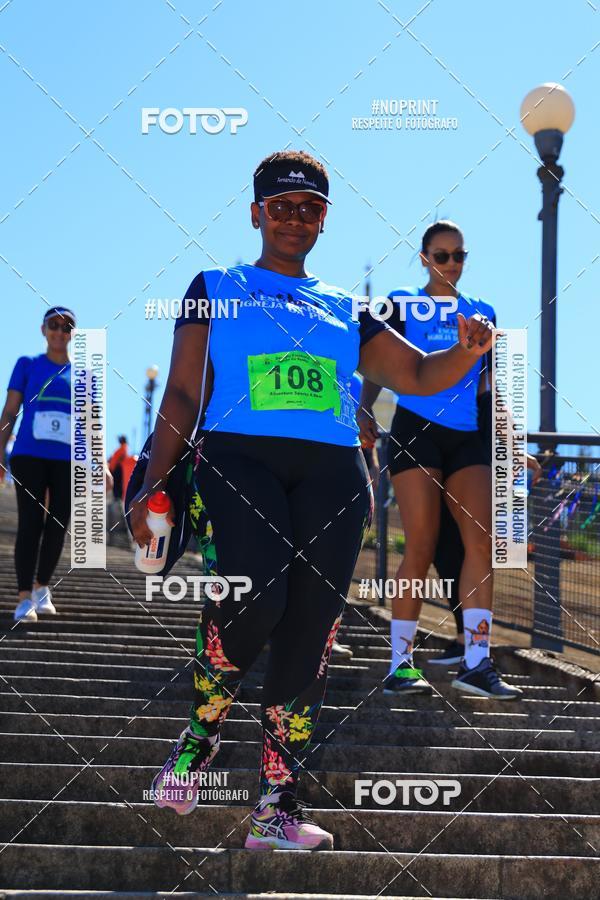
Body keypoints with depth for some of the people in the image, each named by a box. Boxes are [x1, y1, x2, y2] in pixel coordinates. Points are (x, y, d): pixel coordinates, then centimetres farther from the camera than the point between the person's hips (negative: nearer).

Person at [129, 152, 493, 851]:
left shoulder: (344, 310, 25)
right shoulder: (216, 289, 18)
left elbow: (417, 375, 21)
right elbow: (182, 394, 11)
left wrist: (466, 352, -2)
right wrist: (154, 481, -2)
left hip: (330, 471, 3)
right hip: (238, 456, -3)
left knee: (308, 635, -7)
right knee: (257, 592, -29)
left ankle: (277, 806, -2)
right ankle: (199, 733, -5)